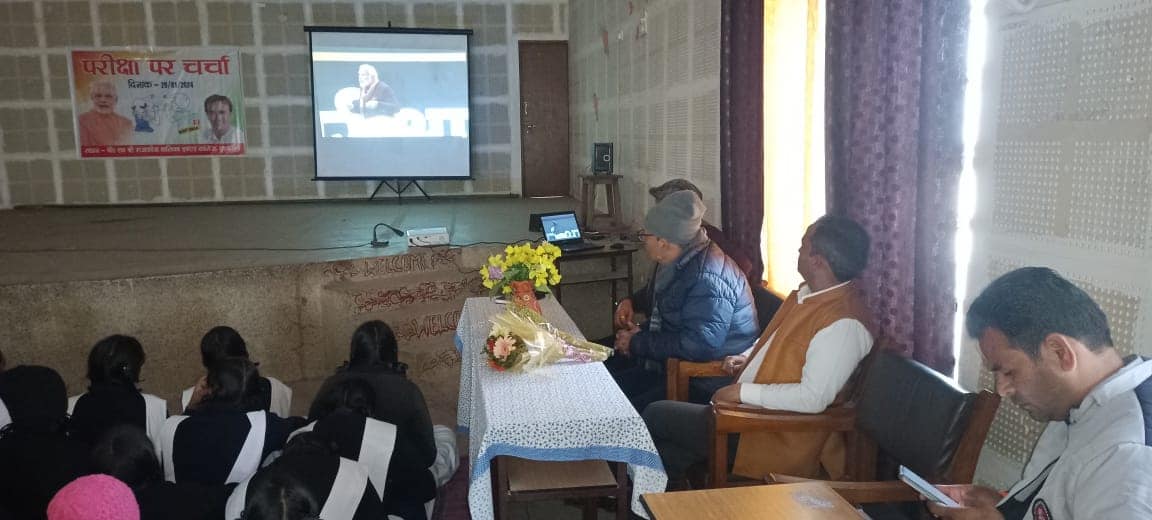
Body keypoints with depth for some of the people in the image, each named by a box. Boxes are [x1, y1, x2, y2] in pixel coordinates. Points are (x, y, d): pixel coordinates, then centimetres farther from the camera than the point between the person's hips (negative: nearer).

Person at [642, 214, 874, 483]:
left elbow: (813, 397, -30)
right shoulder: (808, 292, 7)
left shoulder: (843, 323, -25)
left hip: (778, 439, -10)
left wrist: (743, 392, -24)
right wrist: (746, 358, 8)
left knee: (655, 416, -5)